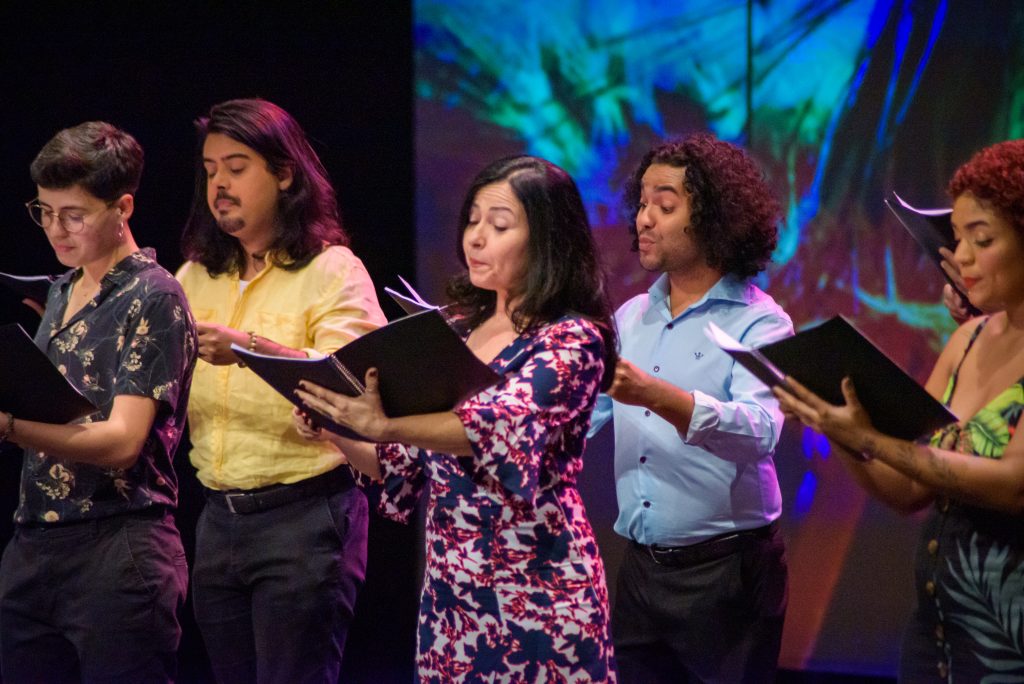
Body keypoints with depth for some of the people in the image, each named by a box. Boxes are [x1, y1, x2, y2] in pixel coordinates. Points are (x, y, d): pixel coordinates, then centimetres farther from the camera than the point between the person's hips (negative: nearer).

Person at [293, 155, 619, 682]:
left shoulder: (572, 340, -8)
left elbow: (504, 423, -27)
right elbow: (407, 468, 15)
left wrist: (383, 425, -37)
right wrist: (339, 437, -3)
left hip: (535, 589, -6)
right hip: (448, 590, 6)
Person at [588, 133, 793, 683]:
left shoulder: (758, 323, -8)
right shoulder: (631, 318, 11)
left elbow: (759, 431, -25)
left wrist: (657, 396, -37)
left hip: (725, 572, -5)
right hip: (641, 570, 5)